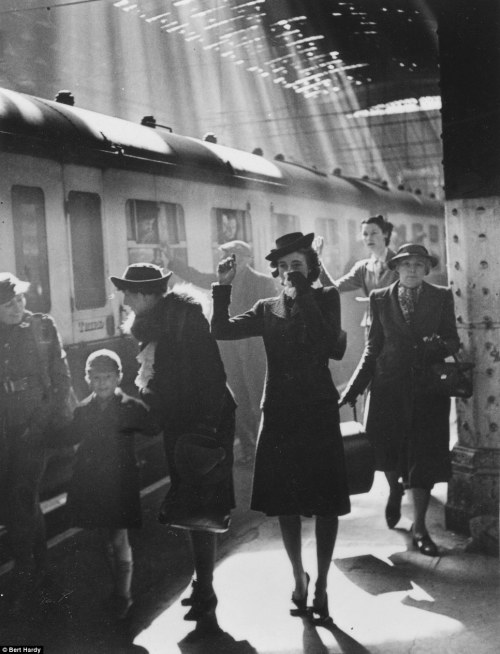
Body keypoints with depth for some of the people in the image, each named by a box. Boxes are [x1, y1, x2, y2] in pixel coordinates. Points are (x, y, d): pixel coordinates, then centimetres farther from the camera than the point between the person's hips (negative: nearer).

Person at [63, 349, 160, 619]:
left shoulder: (131, 408, -6)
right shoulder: (83, 410, 6)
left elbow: (156, 429, -13)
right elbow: (68, 438, 7)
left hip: (119, 482, -4)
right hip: (91, 483, 4)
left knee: (119, 539, -1)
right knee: (107, 539, 15)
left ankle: (123, 595, 14)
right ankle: (118, 586, 30)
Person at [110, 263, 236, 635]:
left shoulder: (186, 318, -13)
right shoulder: (150, 326, 10)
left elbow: (213, 374, -18)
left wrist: (206, 426, -23)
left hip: (202, 423, -7)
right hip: (177, 427, 8)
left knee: (200, 509, -3)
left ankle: (204, 593, 6)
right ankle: (203, 589, 22)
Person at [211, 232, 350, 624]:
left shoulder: (326, 299, 1)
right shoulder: (268, 309, 8)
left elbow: (327, 343, -16)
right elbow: (222, 330, -1)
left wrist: (302, 294, -17)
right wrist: (223, 286, -10)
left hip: (319, 413, -2)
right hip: (279, 414, 3)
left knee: (325, 503, 1)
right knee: (285, 502, 9)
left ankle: (321, 585, 13)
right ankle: (299, 577, 28)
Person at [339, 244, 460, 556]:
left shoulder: (442, 298, 2)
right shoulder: (381, 299, 3)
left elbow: (454, 341, 3)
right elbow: (374, 347, 5)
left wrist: (439, 345, -21)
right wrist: (355, 386, 0)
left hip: (428, 388, -1)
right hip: (390, 386, 1)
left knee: (424, 457, 0)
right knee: (390, 449, 8)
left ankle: (419, 526, 12)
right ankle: (395, 490, 43)